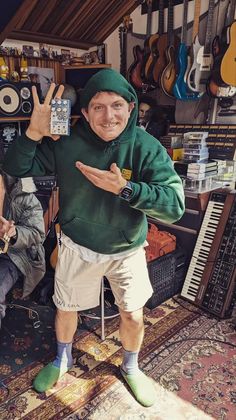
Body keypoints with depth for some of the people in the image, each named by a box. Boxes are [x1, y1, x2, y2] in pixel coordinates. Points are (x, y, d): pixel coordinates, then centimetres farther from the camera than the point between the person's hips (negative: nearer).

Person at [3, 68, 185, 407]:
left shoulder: (146, 147, -18)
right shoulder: (66, 144, -14)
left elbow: (175, 206, -25)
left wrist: (125, 188, -36)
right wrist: (34, 133, -26)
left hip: (128, 250, 0)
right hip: (78, 247, 1)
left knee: (133, 317, 12)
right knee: (66, 309, 19)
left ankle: (131, 367, 47)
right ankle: (63, 359, 54)